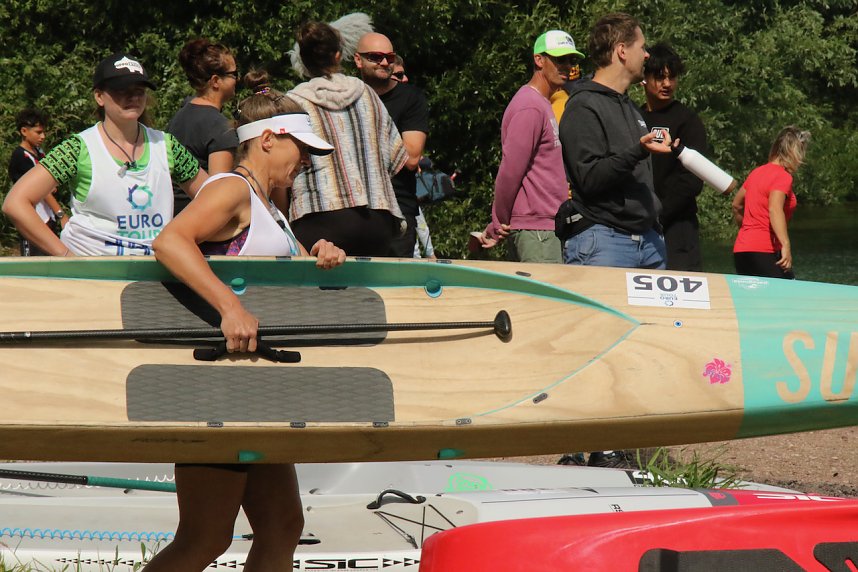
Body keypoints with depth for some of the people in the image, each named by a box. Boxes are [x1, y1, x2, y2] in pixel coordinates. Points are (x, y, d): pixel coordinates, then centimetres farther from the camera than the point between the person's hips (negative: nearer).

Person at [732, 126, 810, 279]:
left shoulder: (757, 172, 17)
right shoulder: (783, 176, -9)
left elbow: (737, 205, 28)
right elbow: (775, 210, -25)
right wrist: (786, 245, -33)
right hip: (763, 252, -9)